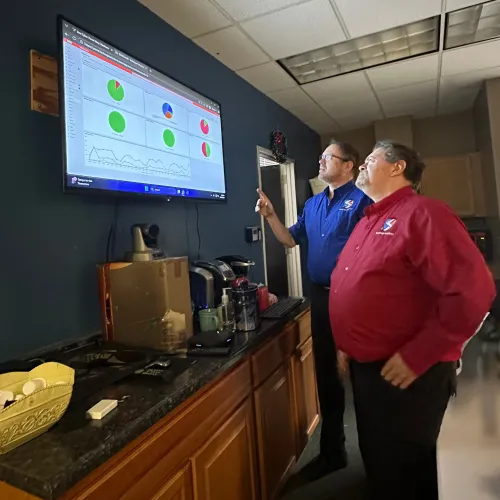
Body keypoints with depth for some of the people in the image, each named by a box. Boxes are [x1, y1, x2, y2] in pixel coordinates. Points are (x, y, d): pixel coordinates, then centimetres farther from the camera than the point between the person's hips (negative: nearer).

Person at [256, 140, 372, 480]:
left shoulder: (361, 200, -8)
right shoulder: (313, 204, 14)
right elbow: (291, 240, 16)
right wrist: (270, 215, 3)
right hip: (321, 296, 7)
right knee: (327, 375, 16)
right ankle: (332, 450, 37)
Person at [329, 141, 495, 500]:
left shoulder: (422, 213, -15)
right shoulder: (368, 222, 13)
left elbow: (472, 290, -25)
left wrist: (418, 355, -22)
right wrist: (347, 345, 17)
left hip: (406, 374, -8)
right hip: (363, 367, 8)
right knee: (376, 461, 23)